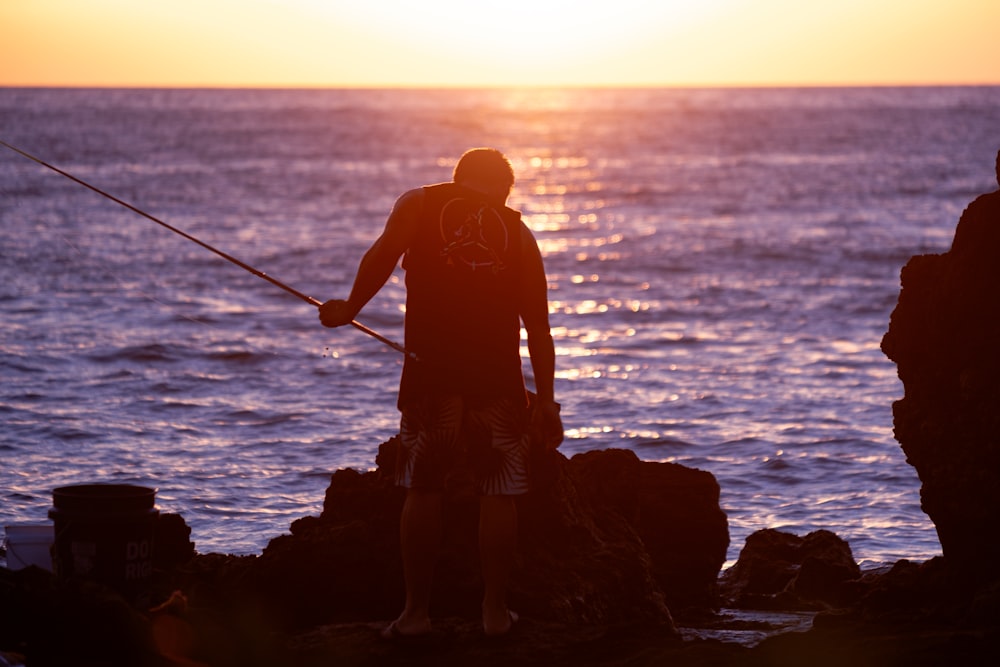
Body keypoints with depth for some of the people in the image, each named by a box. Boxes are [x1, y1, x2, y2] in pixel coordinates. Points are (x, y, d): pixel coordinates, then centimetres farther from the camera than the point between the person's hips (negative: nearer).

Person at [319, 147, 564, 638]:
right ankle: (495, 609, 10)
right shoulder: (518, 232, 16)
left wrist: (351, 309, -4)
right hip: (499, 371, 1)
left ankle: (416, 609, 8)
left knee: (423, 489, 6)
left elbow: (382, 254, -10)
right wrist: (545, 400, 14)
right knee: (497, 493, 7)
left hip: (431, 367, -1)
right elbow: (539, 326, 13)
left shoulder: (418, 204, 12)